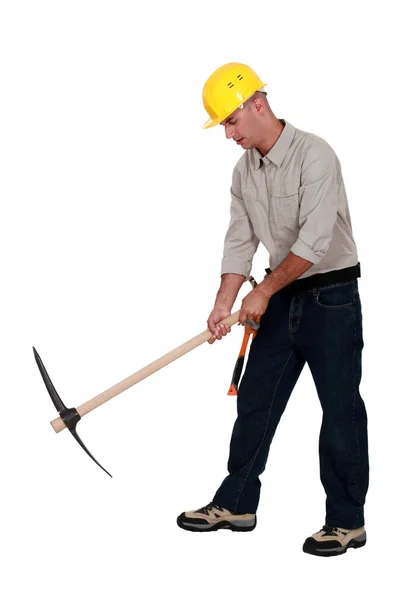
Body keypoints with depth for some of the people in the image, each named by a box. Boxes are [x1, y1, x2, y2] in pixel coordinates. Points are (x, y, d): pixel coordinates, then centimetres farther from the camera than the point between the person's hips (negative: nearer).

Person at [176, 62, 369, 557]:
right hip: (281, 299, 7)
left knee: (340, 411, -1)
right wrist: (223, 303, -4)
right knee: (254, 401, 10)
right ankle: (235, 504, 21)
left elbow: (314, 241, -23)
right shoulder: (244, 171, 6)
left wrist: (264, 291, -14)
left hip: (331, 297, -7)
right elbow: (239, 243, 7)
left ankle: (347, 522, 9)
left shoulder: (314, 155, -18)